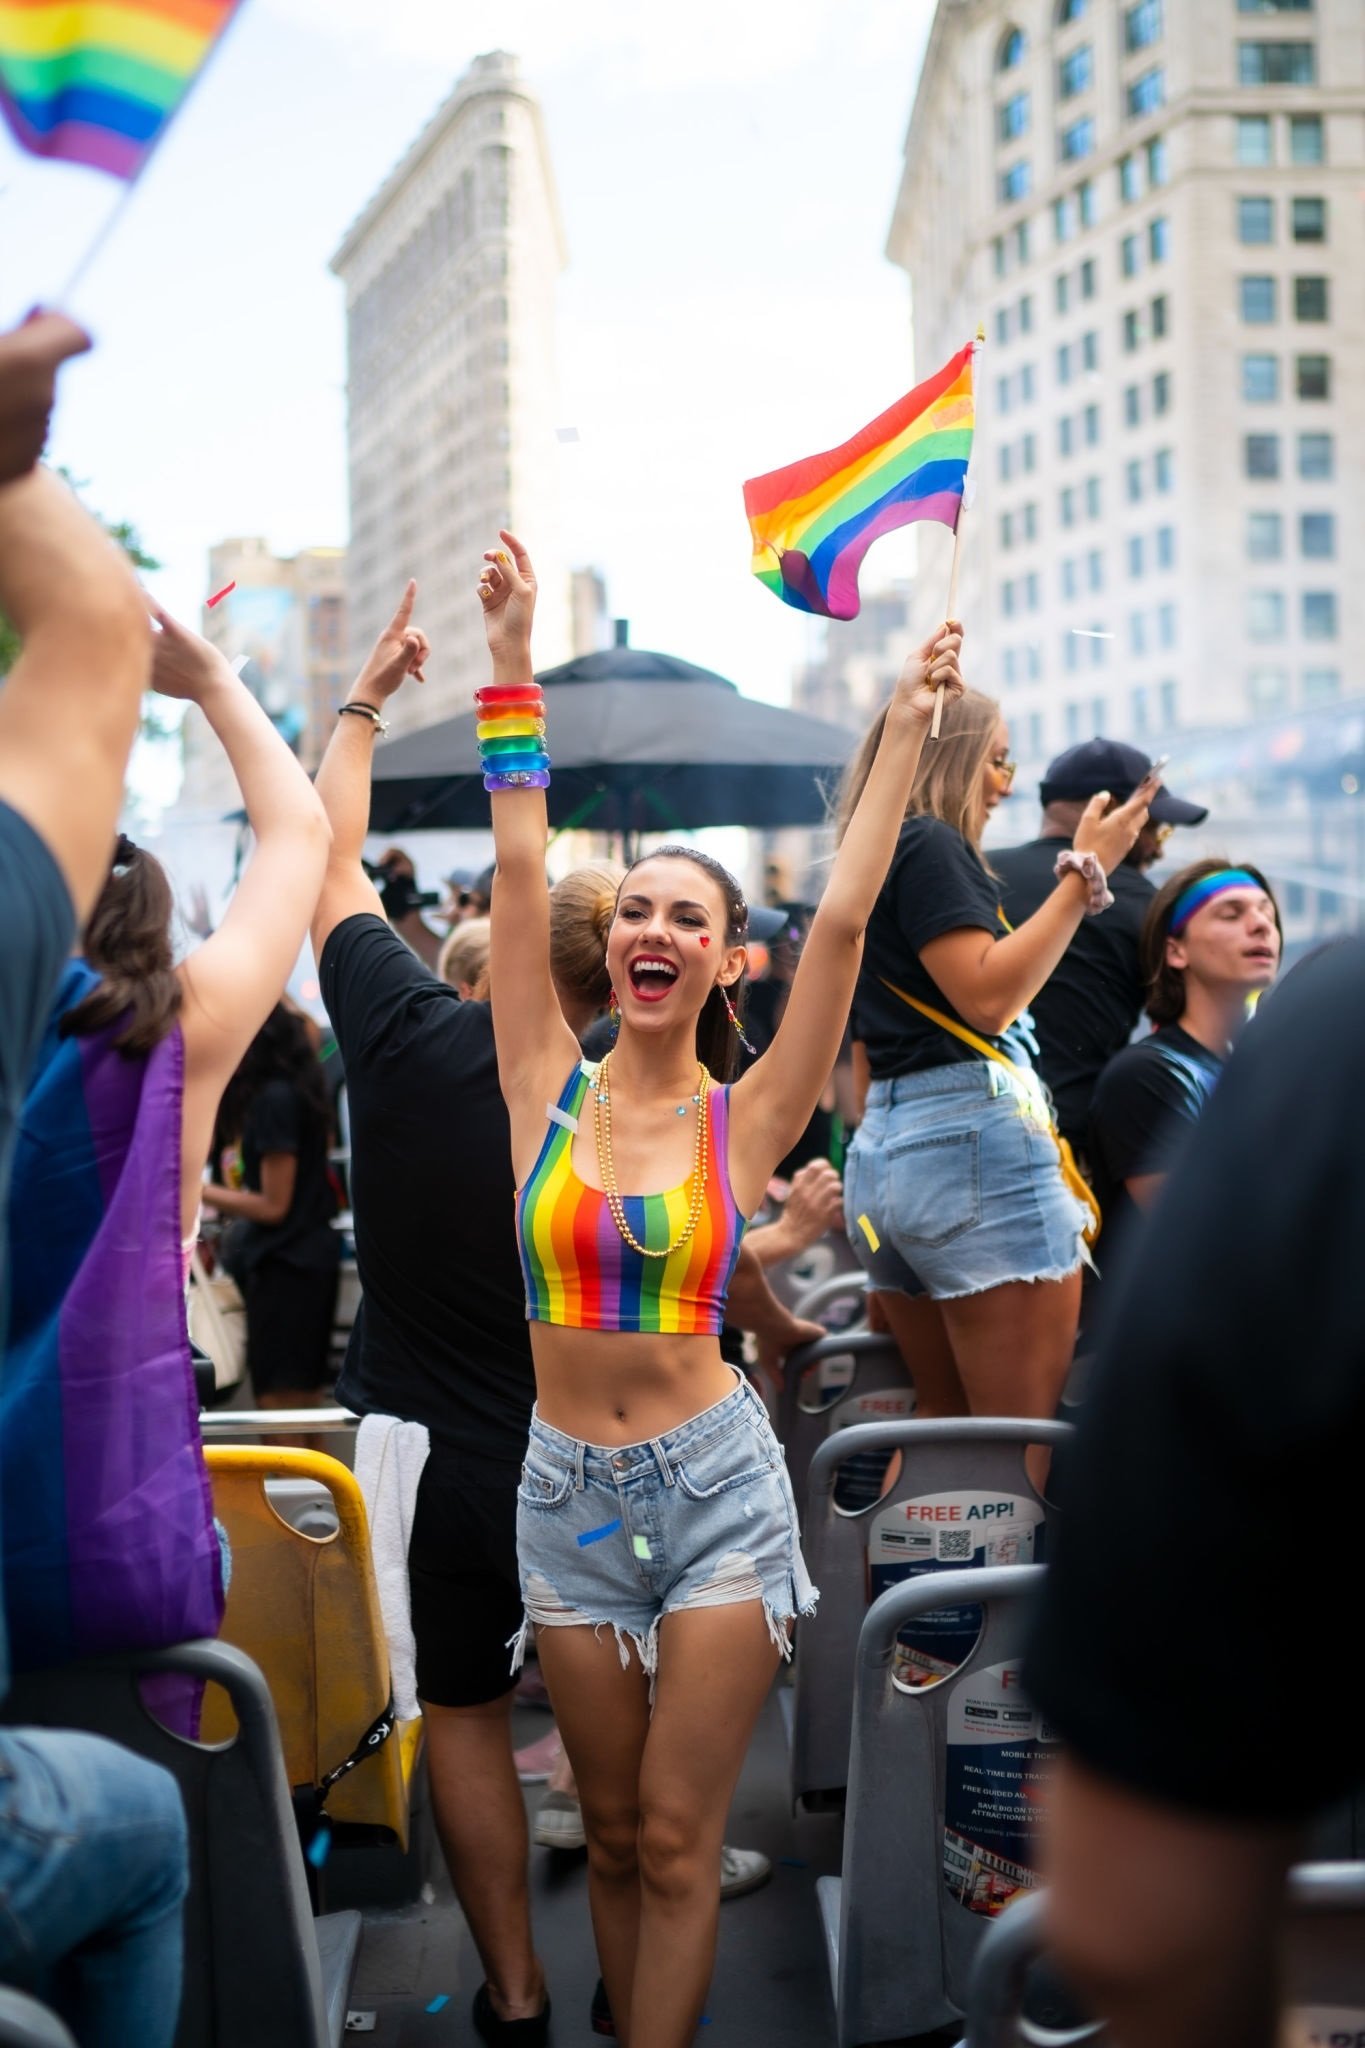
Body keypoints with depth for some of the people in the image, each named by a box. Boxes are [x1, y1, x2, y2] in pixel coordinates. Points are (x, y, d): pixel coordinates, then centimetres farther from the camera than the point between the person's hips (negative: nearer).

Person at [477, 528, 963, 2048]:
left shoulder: (746, 1118, -5)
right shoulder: (548, 1087, -2)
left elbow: (844, 919, -13)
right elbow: (518, 873, -8)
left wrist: (907, 727, -13)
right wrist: (511, 671, -11)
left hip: (715, 1483, -2)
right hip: (567, 1491, 2)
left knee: (677, 1839, 4)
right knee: (614, 1833, 15)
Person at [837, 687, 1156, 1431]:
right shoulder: (929, 846, -7)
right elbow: (989, 994, -19)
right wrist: (1085, 871, -15)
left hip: (881, 1142, 10)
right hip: (973, 1134, -10)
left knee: (940, 1416, 14)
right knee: (1022, 1442, -8)